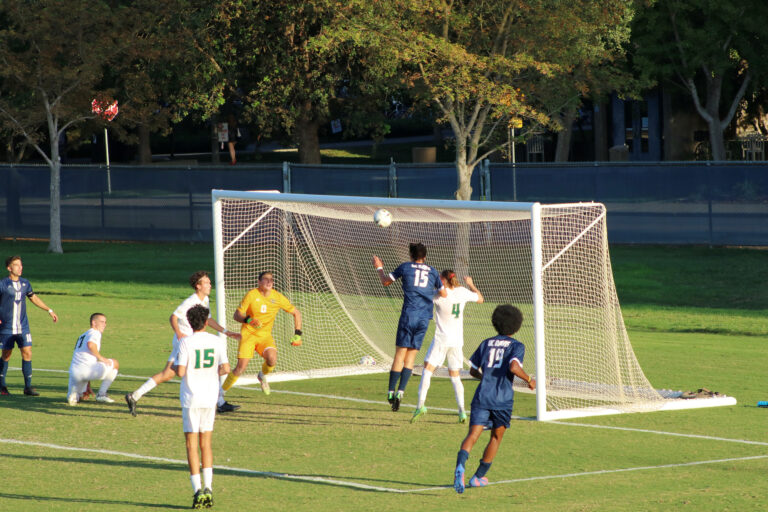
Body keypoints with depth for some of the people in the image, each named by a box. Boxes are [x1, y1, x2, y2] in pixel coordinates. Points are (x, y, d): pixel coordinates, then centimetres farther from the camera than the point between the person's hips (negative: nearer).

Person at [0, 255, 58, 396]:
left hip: (23, 327, 4)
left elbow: (34, 298, 24)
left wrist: (49, 310, 25)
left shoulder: (25, 283, 8)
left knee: (27, 353, -4)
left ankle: (28, 387, 1)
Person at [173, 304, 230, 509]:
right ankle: (208, 488, 4)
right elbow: (225, 368, -6)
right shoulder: (217, 341, 0)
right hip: (210, 398, 3)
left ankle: (198, 490, -6)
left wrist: (174, 366, 8)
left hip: (191, 398, -3)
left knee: (192, 445, 1)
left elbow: (181, 371, -14)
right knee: (206, 443, 13)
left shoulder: (186, 343, -9)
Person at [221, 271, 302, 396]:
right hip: (248, 334, -2)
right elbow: (237, 315, -9)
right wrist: (248, 320, -31)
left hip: (265, 335, 2)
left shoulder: (277, 297, -2)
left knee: (272, 359, -26)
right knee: (241, 368, -15)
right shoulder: (251, 295, -9)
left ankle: (262, 376, 10)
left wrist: (297, 335, 1)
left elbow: (296, 312, 9)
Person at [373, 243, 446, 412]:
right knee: (411, 356, 5)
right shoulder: (433, 272, 11)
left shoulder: (406, 267, 3)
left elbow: (386, 282, 13)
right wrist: (440, 282, 35)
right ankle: (400, 391, -5)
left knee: (400, 355, 0)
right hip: (424, 318, 2)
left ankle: (391, 392, -2)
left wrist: (379, 268, 31)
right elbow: (443, 294, 16)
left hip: (408, 315, -2)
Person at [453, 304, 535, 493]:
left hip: (482, 396, 2)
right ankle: (479, 476, 21)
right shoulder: (516, 346, 1)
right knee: (496, 437, 18)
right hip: (503, 399, -2)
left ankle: (460, 467, -37)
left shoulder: (486, 344, 15)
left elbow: (473, 371, 19)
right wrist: (529, 380, -1)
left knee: (473, 434, -10)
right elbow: (514, 367, -17)